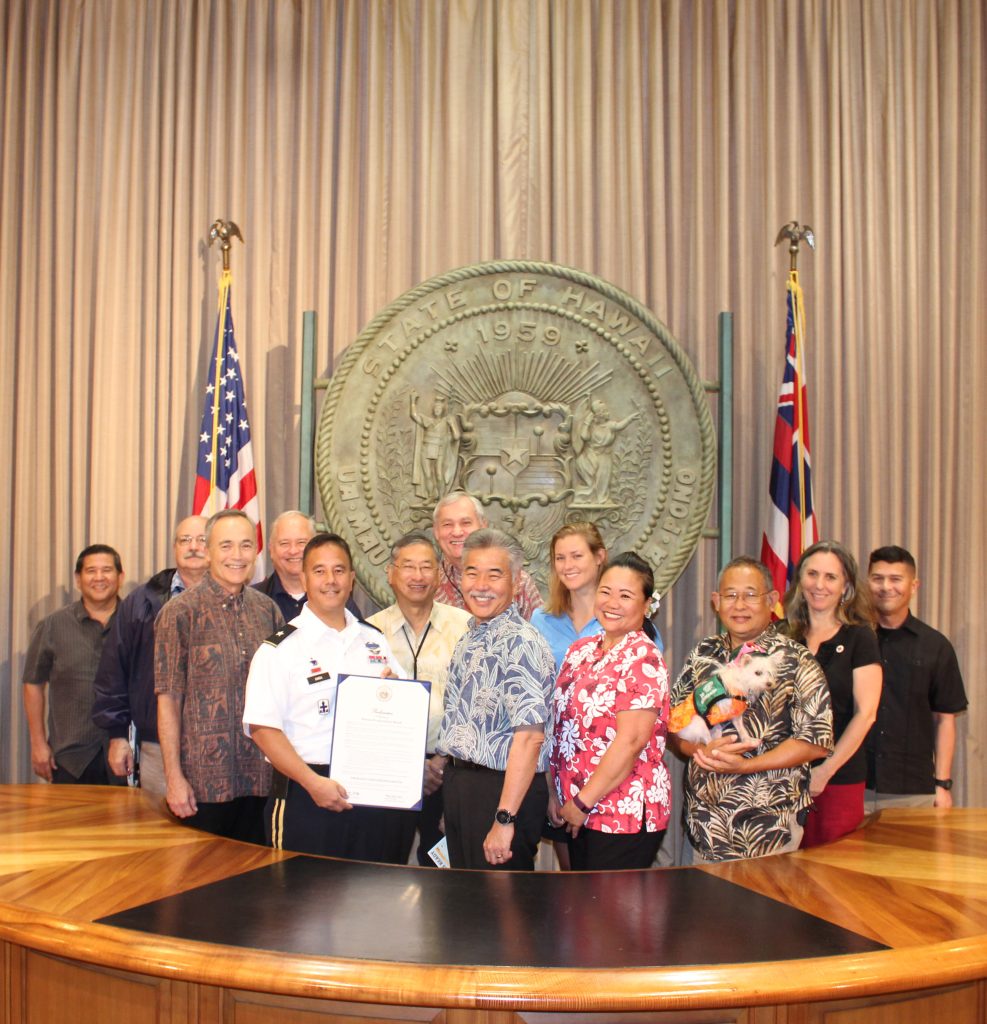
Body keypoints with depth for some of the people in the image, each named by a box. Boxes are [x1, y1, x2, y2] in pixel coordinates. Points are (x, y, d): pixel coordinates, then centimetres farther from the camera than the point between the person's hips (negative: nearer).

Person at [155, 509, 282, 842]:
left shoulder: (268, 610, 7)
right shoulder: (180, 612, -5)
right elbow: (168, 699, -6)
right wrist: (173, 776, -10)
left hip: (260, 777, 4)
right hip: (203, 780, -4)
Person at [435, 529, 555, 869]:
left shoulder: (521, 642, -18)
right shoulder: (469, 640, 12)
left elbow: (529, 735, -25)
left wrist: (504, 819, -27)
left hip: (502, 787, -9)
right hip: (458, 785, 9)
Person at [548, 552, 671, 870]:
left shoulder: (644, 659, -13)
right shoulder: (581, 650, 9)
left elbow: (631, 741, -19)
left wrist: (583, 802, -15)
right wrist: (555, 792, 7)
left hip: (626, 815, -7)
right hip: (577, 811, 7)